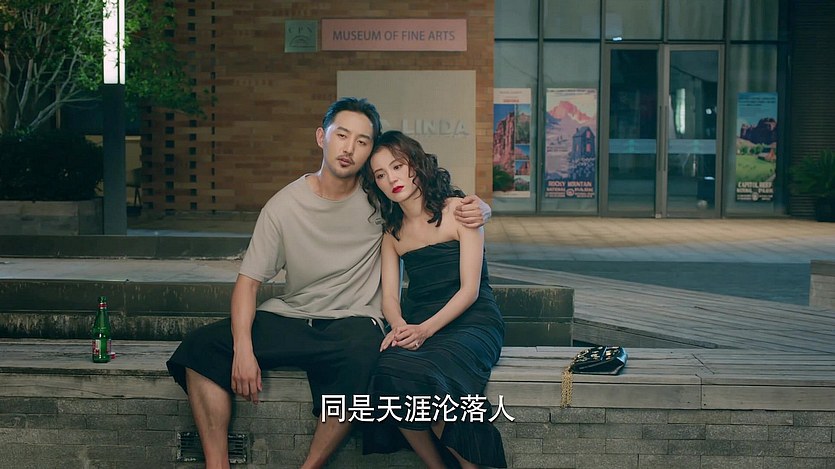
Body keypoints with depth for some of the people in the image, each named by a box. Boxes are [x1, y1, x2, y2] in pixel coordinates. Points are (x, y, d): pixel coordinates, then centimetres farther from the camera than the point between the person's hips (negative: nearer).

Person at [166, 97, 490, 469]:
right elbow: (248, 281, -2)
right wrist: (243, 348, -18)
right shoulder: (284, 206, -2)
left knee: (359, 358, -38)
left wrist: (476, 210, -17)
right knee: (200, 347, -18)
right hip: (288, 318, 2)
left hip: (354, 321, -2)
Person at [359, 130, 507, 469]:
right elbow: (389, 296, 7)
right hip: (416, 327, 4)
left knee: (417, 375, -35)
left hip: (470, 322, -4)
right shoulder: (392, 230, 16)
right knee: (388, 372, -31)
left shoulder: (459, 210, 0)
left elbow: (470, 289, -7)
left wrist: (426, 329, -21)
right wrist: (400, 326, -17)